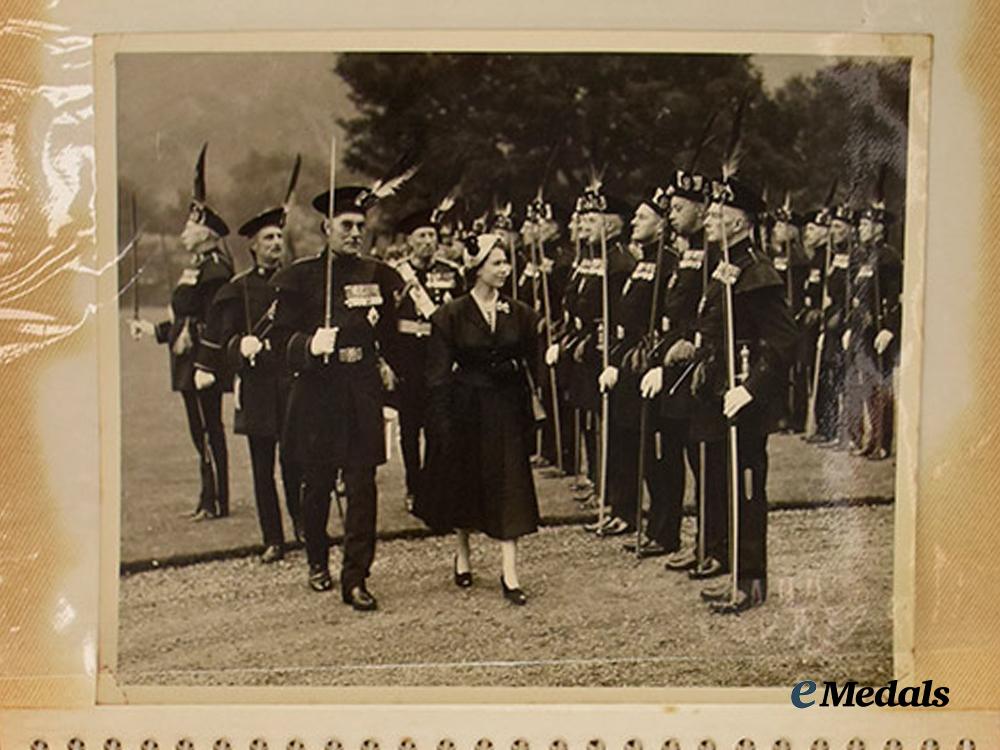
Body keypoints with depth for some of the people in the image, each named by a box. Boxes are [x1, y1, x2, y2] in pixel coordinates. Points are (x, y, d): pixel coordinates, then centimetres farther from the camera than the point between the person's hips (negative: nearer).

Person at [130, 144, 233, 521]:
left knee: (208, 431, -3)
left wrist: (207, 366, -23)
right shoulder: (194, 269, 16)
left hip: (202, 364, -10)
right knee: (203, 432, 14)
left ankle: (217, 502, 5)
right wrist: (154, 329, 28)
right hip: (188, 363, 10)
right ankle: (209, 498, 22)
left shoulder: (214, 271, -14)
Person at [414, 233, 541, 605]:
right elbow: (439, 374, -5)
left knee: (510, 485, -4)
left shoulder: (520, 314, 4)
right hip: (466, 408, -1)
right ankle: (463, 557, 31)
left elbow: (532, 363, 7)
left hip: (507, 408, 2)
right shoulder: (451, 316, -5)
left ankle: (509, 573, -1)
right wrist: (442, 423, -11)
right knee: (463, 484, 11)